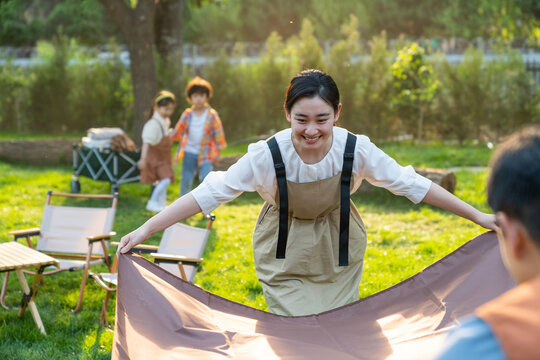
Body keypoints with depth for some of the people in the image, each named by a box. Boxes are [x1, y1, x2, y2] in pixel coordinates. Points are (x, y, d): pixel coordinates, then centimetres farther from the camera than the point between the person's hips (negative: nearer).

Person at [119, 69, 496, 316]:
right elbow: (209, 193, -22)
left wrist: (477, 215, -8)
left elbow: (411, 183, -12)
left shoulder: (356, 149, -23)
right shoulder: (268, 155, -27)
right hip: (285, 252, -1)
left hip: (338, 250, 2)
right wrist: (146, 230, -25)